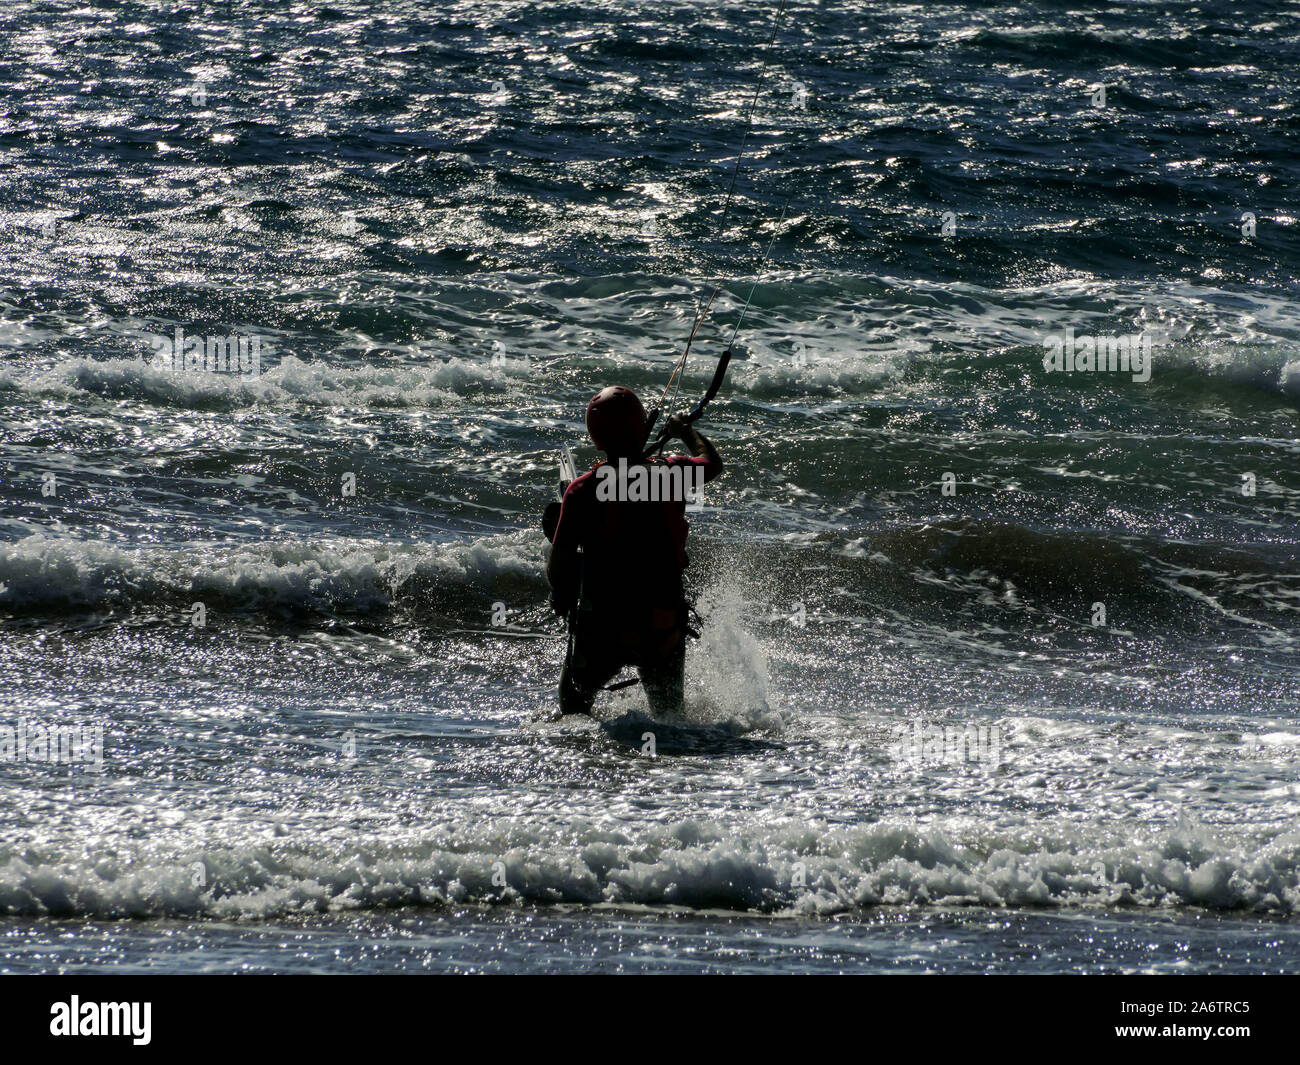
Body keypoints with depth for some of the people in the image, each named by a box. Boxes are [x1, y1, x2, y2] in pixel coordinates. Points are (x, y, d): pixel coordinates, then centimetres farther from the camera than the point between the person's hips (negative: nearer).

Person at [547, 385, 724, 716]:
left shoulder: (584, 490, -12)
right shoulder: (671, 474, -5)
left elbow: (558, 563, -9)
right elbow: (712, 463, 19)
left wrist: (560, 596, 14)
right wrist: (686, 431, 39)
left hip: (603, 627, -2)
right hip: (665, 627, 2)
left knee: (574, 700, 23)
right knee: (668, 713, 23)